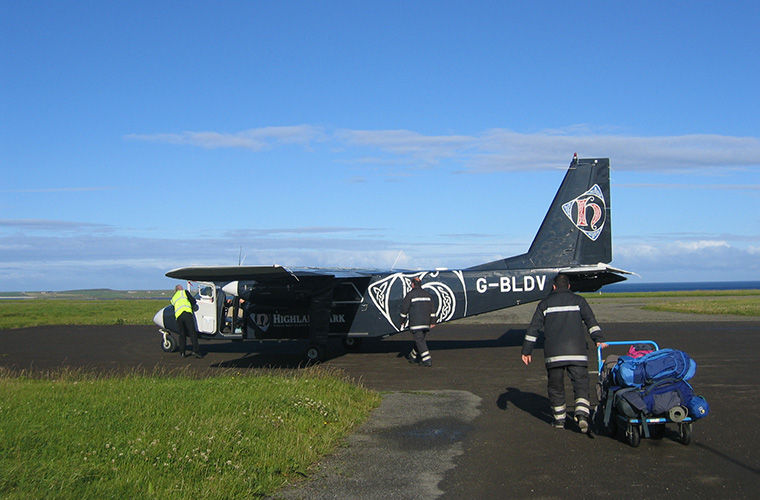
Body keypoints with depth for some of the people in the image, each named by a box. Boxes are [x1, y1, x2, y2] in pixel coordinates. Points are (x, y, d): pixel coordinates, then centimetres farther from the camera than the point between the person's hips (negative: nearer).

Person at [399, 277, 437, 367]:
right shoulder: (427, 294, 12)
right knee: (420, 339, 17)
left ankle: (427, 360, -17)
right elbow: (432, 309, 11)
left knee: (419, 340, -8)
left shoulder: (410, 295, -5)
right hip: (426, 323, 6)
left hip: (415, 323, -6)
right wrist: (432, 322, 13)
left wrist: (402, 322, 7)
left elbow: (404, 309, -2)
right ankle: (413, 357, 32)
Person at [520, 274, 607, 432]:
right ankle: (582, 414, -19)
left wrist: (527, 350, 12)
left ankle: (559, 419, 16)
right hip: (576, 352, -1)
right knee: (581, 384, 1)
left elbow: (533, 328, 10)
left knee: (555, 386, 12)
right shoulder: (578, 300, 12)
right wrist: (598, 339, -11)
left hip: (553, 353, 1)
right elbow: (590, 320, -3)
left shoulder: (545, 303, 14)